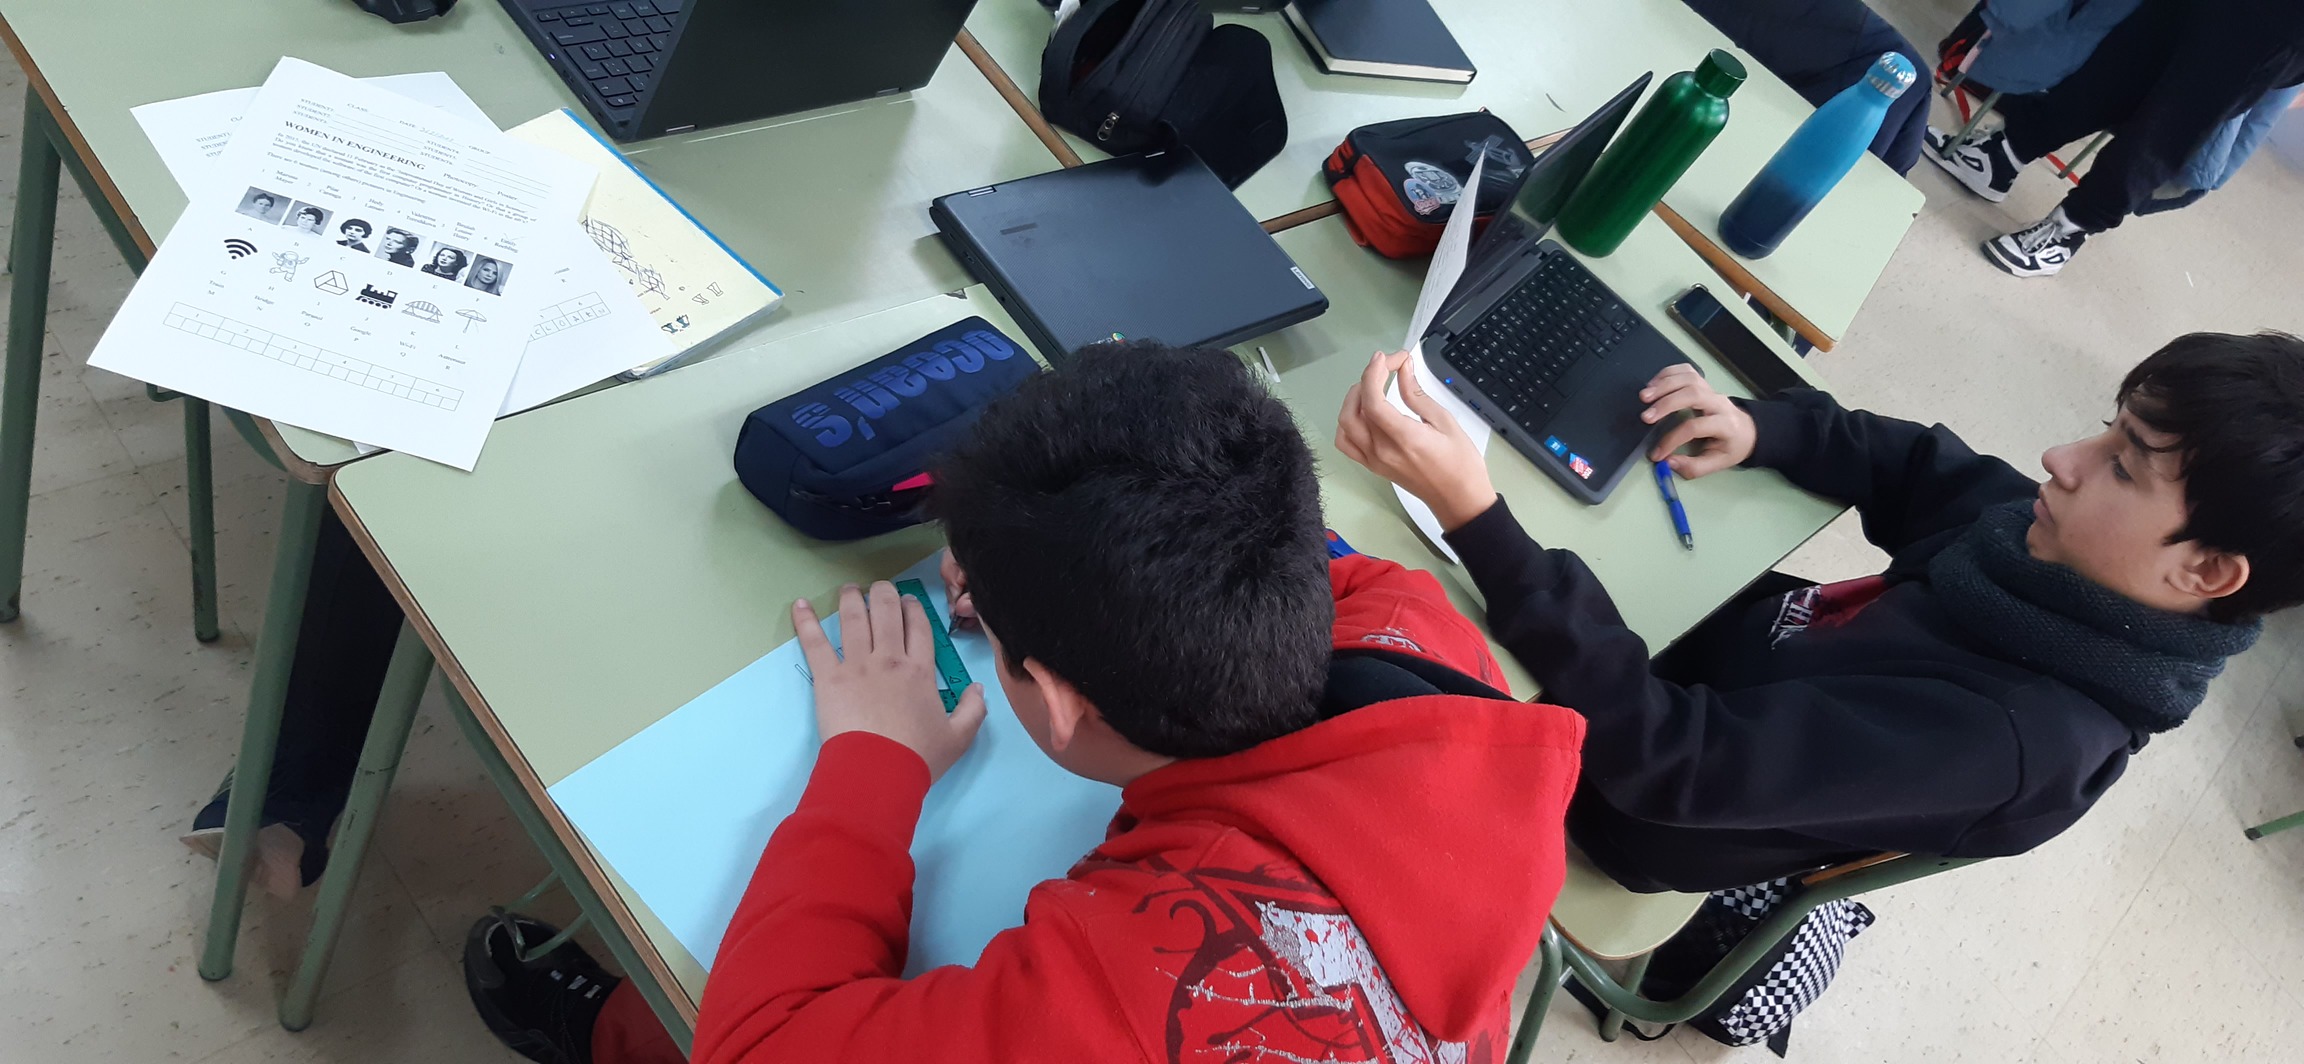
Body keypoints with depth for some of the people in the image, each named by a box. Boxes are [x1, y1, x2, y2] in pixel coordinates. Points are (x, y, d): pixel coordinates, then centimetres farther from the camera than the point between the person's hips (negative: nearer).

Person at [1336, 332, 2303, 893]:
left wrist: (1475, 516, -53)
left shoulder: (2007, 735, -39)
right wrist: (1764, 428, -16)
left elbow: (1672, 757, -43)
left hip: (1662, 812, -7)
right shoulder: (2076, 557, -16)